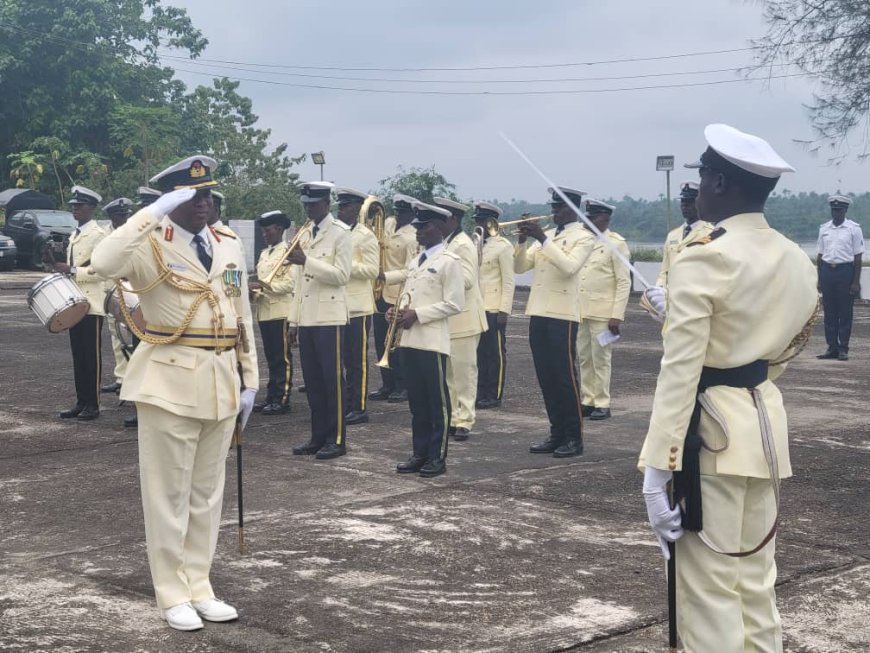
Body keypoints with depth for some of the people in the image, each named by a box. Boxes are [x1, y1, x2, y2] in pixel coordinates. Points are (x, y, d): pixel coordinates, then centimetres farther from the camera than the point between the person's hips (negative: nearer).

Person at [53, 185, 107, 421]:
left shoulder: (98, 234, -9)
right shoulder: (75, 235, 17)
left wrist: (72, 270, -21)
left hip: (91, 305, -8)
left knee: (91, 356, -3)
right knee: (78, 355, 9)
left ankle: (92, 404, 1)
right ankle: (81, 402, 14)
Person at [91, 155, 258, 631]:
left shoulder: (229, 249, 10)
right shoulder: (152, 245, -8)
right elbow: (104, 263, -31)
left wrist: (248, 381, 11)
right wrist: (154, 213, -28)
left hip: (220, 383, 6)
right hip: (170, 383, -6)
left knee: (207, 493, 13)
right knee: (169, 494, 2)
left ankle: (199, 588, 24)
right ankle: (173, 596, 13)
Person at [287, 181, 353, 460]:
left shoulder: (340, 233, -4)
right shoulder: (304, 233, 16)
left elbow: (342, 275, -14)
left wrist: (307, 261, -21)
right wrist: (294, 320, 14)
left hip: (329, 318, -7)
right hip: (306, 319, 7)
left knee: (332, 379, -3)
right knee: (312, 380, 9)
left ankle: (336, 440, 3)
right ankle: (318, 437, 16)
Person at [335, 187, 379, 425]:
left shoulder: (366, 236, -6)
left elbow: (372, 271, -14)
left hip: (357, 307, -7)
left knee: (357, 360, -1)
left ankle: (358, 408, 4)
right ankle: (342, 405, 16)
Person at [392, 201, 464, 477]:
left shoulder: (449, 261, -7)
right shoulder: (415, 262, 16)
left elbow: (453, 304, -13)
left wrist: (417, 315, -16)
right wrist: (398, 312, 3)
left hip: (433, 342, -8)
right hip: (409, 340, 8)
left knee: (437, 400, 0)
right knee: (417, 400, 11)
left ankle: (438, 457, 5)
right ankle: (420, 453, 18)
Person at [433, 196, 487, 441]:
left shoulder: (463, 245, -13)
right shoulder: (445, 243, 16)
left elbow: (467, 279, -22)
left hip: (462, 320, -9)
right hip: (446, 320, 9)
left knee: (463, 372, -4)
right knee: (449, 373, 12)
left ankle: (464, 421, -1)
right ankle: (451, 418, 17)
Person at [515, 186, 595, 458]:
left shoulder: (583, 237, -4)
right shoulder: (546, 235, 16)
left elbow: (569, 267, -21)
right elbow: (519, 267, 12)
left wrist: (543, 239, -22)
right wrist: (523, 240, -4)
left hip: (562, 315, -7)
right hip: (538, 314, 7)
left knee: (565, 377, -3)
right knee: (546, 378, 9)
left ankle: (574, 438, 4)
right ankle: (557, 433, 17)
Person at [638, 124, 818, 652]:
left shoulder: (703, 261, -17)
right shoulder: (797, 260, 6)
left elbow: (679, 374, -20)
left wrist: (657, 469, -18)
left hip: (713, 432, -8)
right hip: (767, 423, 8)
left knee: (709, 589, 1)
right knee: (757, 580, 17)